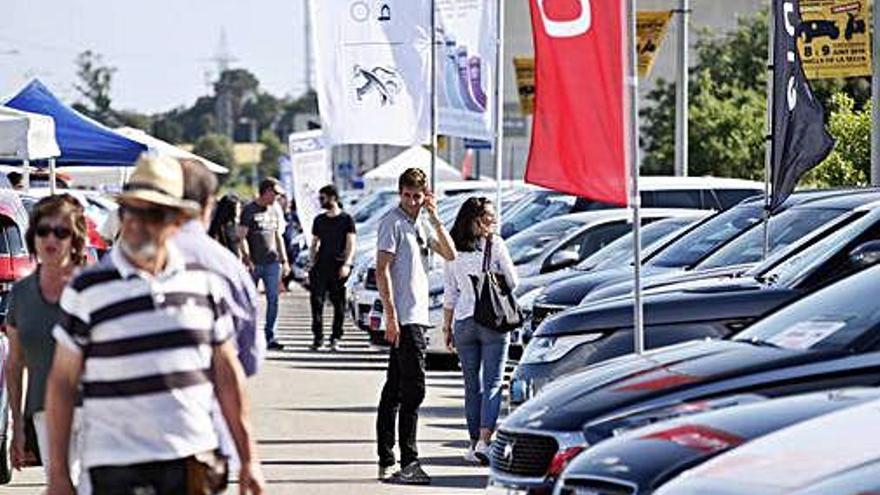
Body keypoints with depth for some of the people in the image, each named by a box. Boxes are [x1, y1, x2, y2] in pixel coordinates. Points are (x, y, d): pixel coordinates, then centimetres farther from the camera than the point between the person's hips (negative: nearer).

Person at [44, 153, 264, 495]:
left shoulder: (204, 281, 8)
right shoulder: (87, 290, -2)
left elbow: (226, 372, 13)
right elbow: (62, 382, 1)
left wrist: (248, 457, 11)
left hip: (194, 462, 3)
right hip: (116, 467, -3)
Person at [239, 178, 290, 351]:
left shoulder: (274, 211, 14)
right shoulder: (249, 210, -4)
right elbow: (242, 237, -7)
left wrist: (284, 260, 17)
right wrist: (248, 261, -15)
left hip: (272, 263, 5)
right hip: (254, 263, -5)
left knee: (273, 299, -3)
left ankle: (270, 337, -1)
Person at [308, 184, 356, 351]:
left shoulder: (346, 219, 2)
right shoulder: (319, 220, 15)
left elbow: (351, 245, -1)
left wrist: (346, 264, -12)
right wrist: (312, 263, 8)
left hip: (338, 267, -3)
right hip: (321, 266, 3)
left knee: (339, 304, -1)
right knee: (316, 301, -6)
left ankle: (335, 339, 3)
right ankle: (317, 337, -2)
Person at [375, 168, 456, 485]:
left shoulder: (420, 224, 18)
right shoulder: (393, 222, -7)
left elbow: (449, 255, 12)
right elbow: (382, 270, -13)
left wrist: (434, 218, 3)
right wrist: (391, 315, -19)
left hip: (416, 316, 9)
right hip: (404, 318, -9)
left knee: (395, 390, 10)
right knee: (413, 388, -12)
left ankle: (386, 461, 13)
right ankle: (408, 461, -14)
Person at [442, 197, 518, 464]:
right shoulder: (495, 245, -6)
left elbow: (450, 294, 7)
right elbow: (512, 282, -1)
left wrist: (447, 326, 13)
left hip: (463, 322, 3)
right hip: (493, 321, -3)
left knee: (472, 385, 11)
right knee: (492, 384, -3)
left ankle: (475, 442, 13)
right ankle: (484, 441, -16)